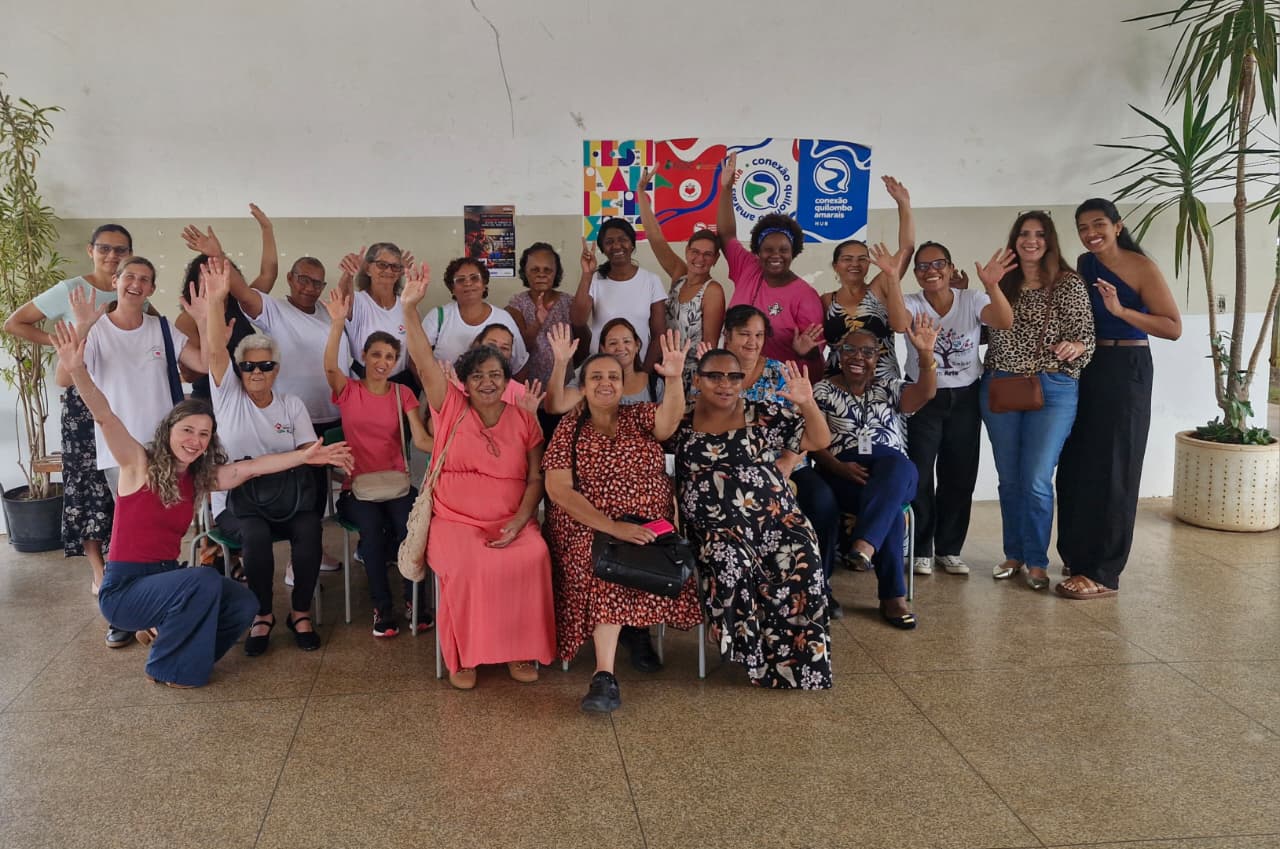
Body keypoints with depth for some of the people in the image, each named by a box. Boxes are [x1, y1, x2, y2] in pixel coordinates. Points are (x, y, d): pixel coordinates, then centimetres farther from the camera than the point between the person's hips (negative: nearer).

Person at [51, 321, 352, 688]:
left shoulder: (200, 478, 5)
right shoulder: (140, 464, -9)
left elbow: (251, 467, -2)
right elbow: (105, 417, -22)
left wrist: (304, 456, -13)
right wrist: (77, 370, -37)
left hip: (166, 578, 6)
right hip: (123, 588, -6)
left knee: (244, 604, -10)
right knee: (205, 581, -28)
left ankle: (163, 631, 14)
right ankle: (167, 668, -7)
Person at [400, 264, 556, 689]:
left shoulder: (524, 420, 7)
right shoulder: (451, 409, 4)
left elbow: (536, 479, 4)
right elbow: (425, 361, -9)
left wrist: (518, 523, -11)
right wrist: (409, 308, -21)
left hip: (511, 521, 1)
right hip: (454, 521, -1)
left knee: (532, 559, -28)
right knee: (466, 566, -30)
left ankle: (521, 649, -10)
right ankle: (464, 654, -10)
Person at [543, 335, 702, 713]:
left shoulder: (640, 417, 9)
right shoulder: (569, 427, 5)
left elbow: (669, 419, -16)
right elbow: (558, 489, -8)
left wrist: (674, 379, -38)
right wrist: (613, 527, -21)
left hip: (648, 526, 1)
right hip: (588, 529, 0)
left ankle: (604, 675, -22)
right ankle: (605, 674, -27)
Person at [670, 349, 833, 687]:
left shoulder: (763, 415, 10)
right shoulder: (682, 421, 11)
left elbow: (819, 441, 8)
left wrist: (807, 403, -9)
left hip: (776, 519, 1)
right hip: (717, 528, -1)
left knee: (803, 569, -25)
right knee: (733, 570, -32)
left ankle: (798, 664, -8)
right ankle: (760, 661, -11)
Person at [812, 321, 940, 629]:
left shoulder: (889, 387, 18)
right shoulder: (823, 391, 12)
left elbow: (924, 394, -4)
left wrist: (926, 353, -20)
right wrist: (840, 467, -15)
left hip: (893, 469, 2)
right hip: (842, 474, -2)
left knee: (898, 466, -37)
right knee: (889, 506, -33)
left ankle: (864, 546, -52)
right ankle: (893, 596, -30)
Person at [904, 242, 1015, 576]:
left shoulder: (971, 300, -6)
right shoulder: (912, 303, -7)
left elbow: (1005, 322, -24)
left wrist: (992, 286, -42)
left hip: (965, 398, 2)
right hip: (923, 398, -1)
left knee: (960, 476, 8)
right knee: (919, 476, -4)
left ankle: (949, 549, 22)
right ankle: (922, 550, 12)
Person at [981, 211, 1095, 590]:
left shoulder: (1069, 285, -2)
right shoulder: (1002, 284, 9)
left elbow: (1087, 338, -5)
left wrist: (1075, 347, -27)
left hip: (1052, 390, -4)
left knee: (1036, 480, -5)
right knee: (1009, 478, 10)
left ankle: (1037, 561, 9)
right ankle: (1013, 554, 23)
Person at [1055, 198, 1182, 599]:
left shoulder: (1141, 268, -10)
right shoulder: (1083, 265, 8)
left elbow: (1173, 328, -15)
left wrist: (1121, 310, -25)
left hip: (1125, 371, -6)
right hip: (1084, 369, 7)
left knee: (1110, 470, -4)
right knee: (1076, 466, 10)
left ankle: (1103, 574, 1)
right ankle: (1079, 556, 24)